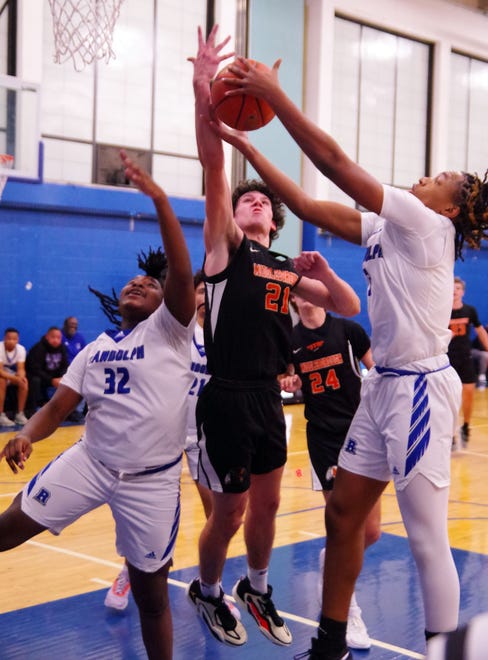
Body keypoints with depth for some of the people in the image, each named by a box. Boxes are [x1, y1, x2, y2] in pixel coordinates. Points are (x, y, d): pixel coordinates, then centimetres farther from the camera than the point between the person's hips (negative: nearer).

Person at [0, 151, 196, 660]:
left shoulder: (169, 330, -2)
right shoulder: (95, 349, 11)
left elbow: (182, 275, -20)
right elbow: (58, 407, 6)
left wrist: (160, 200, -29)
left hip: (153, 479, -3)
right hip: (90, 462, 4)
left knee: (151, 587, 4)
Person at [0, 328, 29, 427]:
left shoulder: (21, 349, -13)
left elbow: (21, 369, -13)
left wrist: (21, 377, -37)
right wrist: (15, 378, -44)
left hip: (11, 374, 4)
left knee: (24, 383, -24)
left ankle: (20, 414, -16)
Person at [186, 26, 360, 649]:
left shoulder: (289, 267, 13)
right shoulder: (224, 246, -2)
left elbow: (350, 308, 15)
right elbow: (213, 167, -16)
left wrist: (322, 273, -5)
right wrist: (203, 91, -27)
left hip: (269, 398, 6)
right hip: (226, 399, -6)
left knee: (266, 504, 16)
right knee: (229, 511, 4)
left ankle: (256, 588, 38)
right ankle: (207, 592, 29)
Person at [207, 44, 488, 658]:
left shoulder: (428, 226, -11)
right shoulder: (385, 230, 12)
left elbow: (334, 160, -16)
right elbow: (308, 206, 11)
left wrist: (274, 93, -13)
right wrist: (243, 143, 9)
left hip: (419, 388, -9)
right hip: (383, 384, 9)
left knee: (427, 539, -3)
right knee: (343, 514, 12)